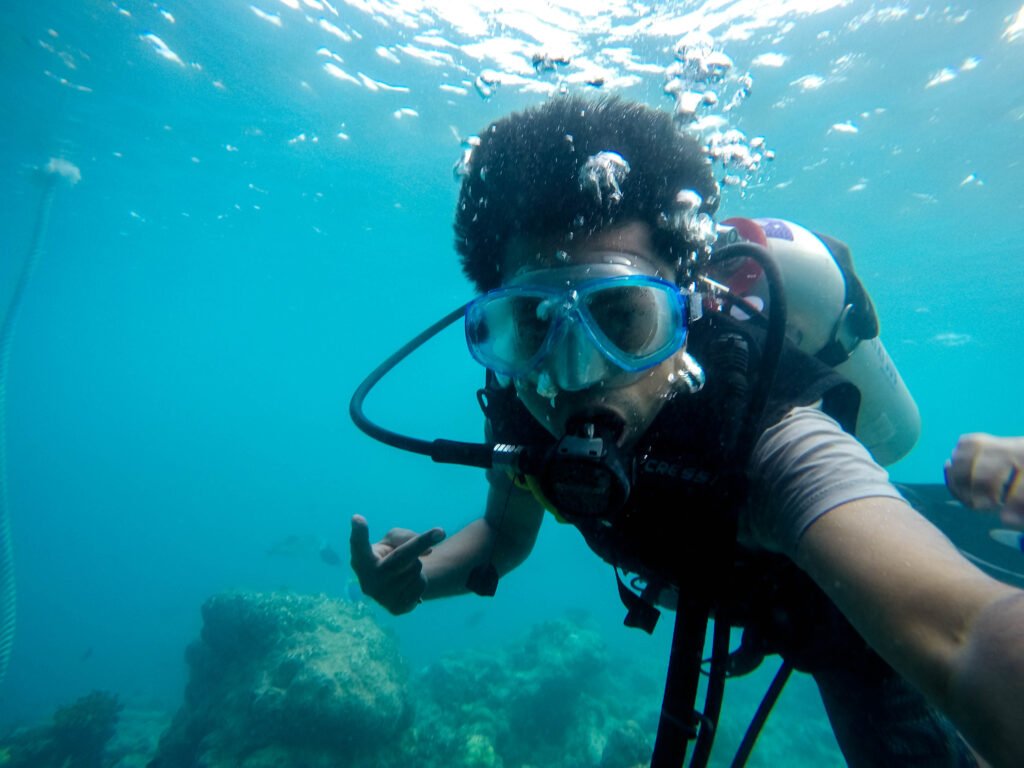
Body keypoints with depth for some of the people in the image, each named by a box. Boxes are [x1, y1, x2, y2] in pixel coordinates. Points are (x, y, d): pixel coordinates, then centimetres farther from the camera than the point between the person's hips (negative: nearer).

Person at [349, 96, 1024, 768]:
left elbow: (961, 634, -59)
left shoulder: (771, 441, -45)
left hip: (831, 599, -3)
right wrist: (418, 576, -30)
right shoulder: (520, 404, -27)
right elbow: (506, 530, -11)